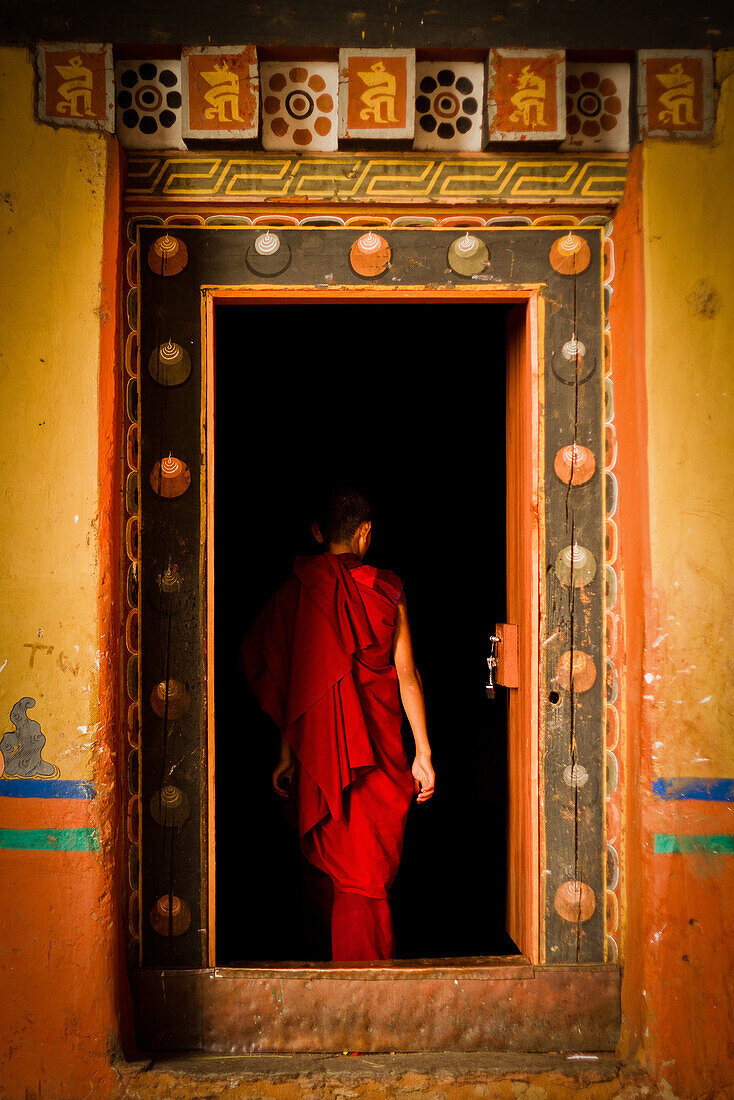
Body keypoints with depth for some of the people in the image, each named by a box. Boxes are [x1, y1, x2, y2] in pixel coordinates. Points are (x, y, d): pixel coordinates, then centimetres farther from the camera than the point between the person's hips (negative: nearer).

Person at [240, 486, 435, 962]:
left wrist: (286, 753, 6)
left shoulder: (295, 590, -1)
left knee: (327, 860, 13)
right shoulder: (387, 590, -1)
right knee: (371, 869, 6)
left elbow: (281, 679, -1)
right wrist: (423, 752, 3)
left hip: (317, 742, 1)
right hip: (379, 745, 0)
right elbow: (408, 676, -1)